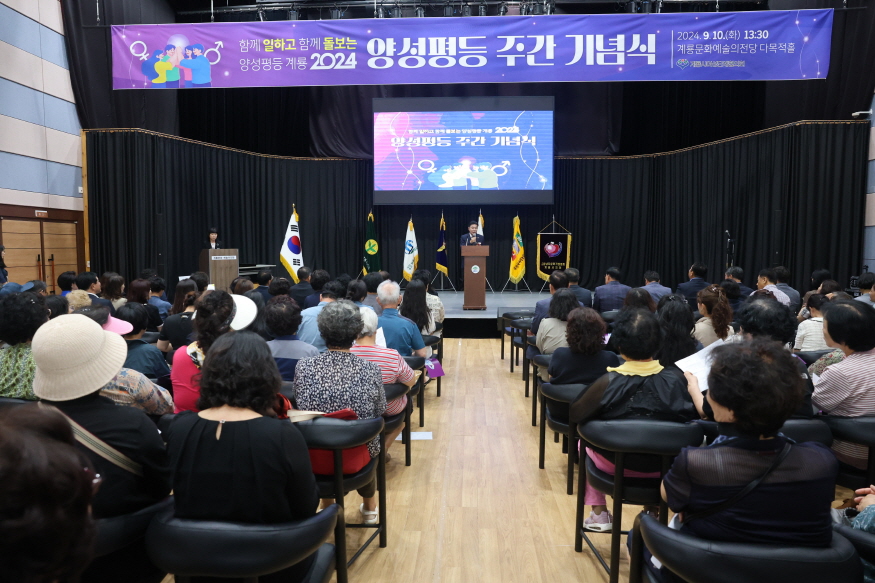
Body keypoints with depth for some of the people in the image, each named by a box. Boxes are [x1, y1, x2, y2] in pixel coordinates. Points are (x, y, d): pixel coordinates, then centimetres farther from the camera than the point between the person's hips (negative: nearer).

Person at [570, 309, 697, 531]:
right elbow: (691, 418, -4)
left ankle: (599, 514, 30)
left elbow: (575, 415, -12)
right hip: (664, 465, 2)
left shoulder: (608, 382, -24)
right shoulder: (676, 378, -19)